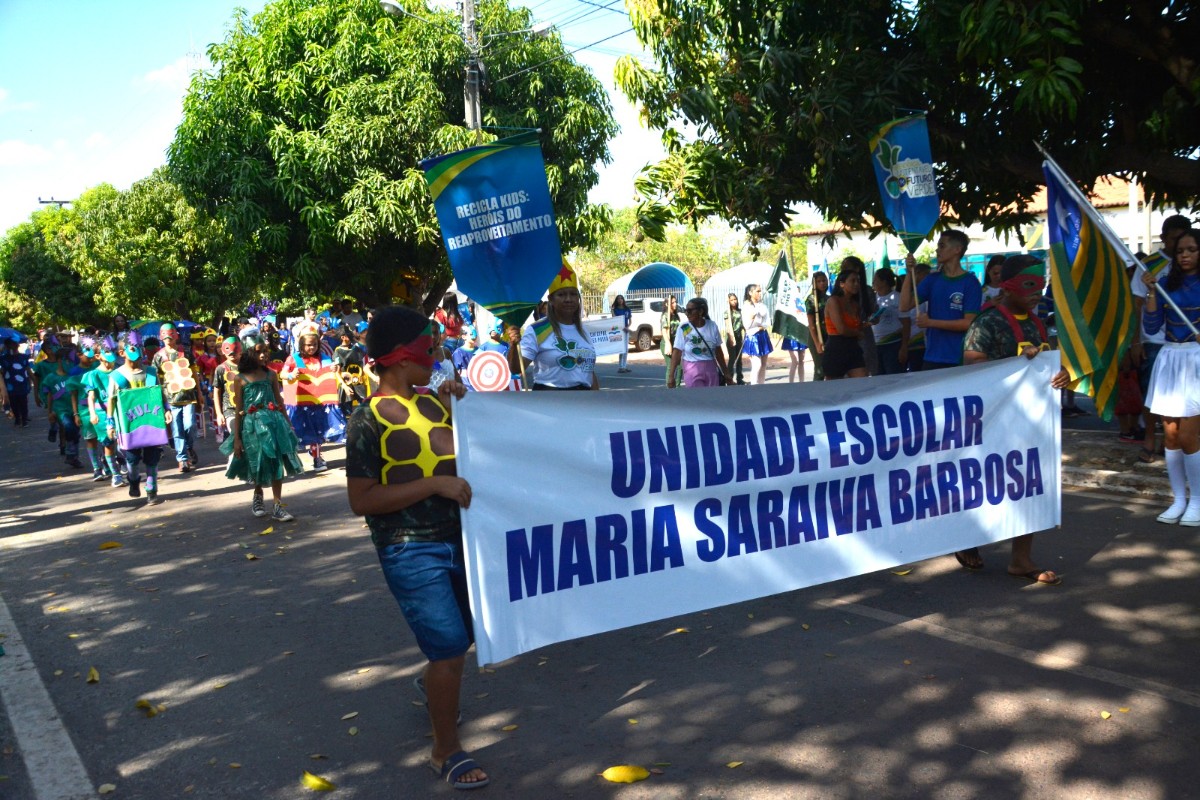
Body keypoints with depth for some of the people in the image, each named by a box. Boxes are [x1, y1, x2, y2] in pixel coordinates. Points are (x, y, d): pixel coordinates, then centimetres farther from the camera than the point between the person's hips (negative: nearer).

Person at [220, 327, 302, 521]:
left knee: (277, 463, -1)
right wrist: (236, 438, -3)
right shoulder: (240, 378, -2)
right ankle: (258, 496, 40)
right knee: (257, 464, 10)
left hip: (273, 423, 2)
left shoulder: (271, 375, 5)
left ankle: (278, 506, 5)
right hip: (252, 425, -2)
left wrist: (288, 424, 11)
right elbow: (238, 410, -1)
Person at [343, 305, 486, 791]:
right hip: (411, 552, -7)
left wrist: (456, 410, 2)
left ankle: (430, 683, 53)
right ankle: (446, 752, 15)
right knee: (450, 648, -6)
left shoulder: (432, 404, 7)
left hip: (457, 538, 7)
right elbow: (361, 501, -17)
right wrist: (433, 483, -23)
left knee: (465, 634, 21)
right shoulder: (368, 420, -13)